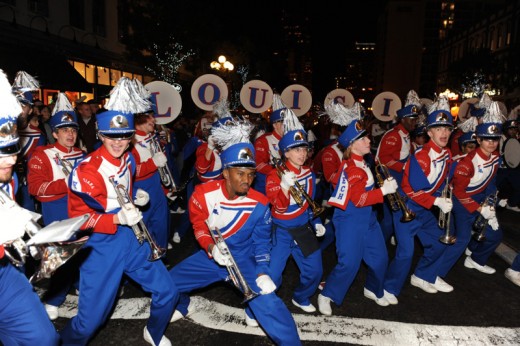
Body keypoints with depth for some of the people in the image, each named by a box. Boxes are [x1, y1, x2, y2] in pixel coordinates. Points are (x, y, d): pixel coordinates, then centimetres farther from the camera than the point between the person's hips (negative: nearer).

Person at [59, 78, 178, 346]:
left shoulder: (129, 160, 1)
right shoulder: (87, 171, -19)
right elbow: (78, 219, -15)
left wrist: (137, 200, 5)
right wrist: (117, 219, -27)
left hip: (132, 237, 6)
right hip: (102, 245, -5)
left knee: (168, 292, 9)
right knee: (90, 319, -1)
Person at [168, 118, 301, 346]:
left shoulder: (259, 203, -19)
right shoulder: (204, 193, -17)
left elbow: (261, 241, -7)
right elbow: (199, 226, -3)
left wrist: (262, 271, -19)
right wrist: (211, 247, -22)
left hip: (243, 258, -3)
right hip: (211, 255, 3)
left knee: (268, 303, -22)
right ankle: (181, 308, 42)